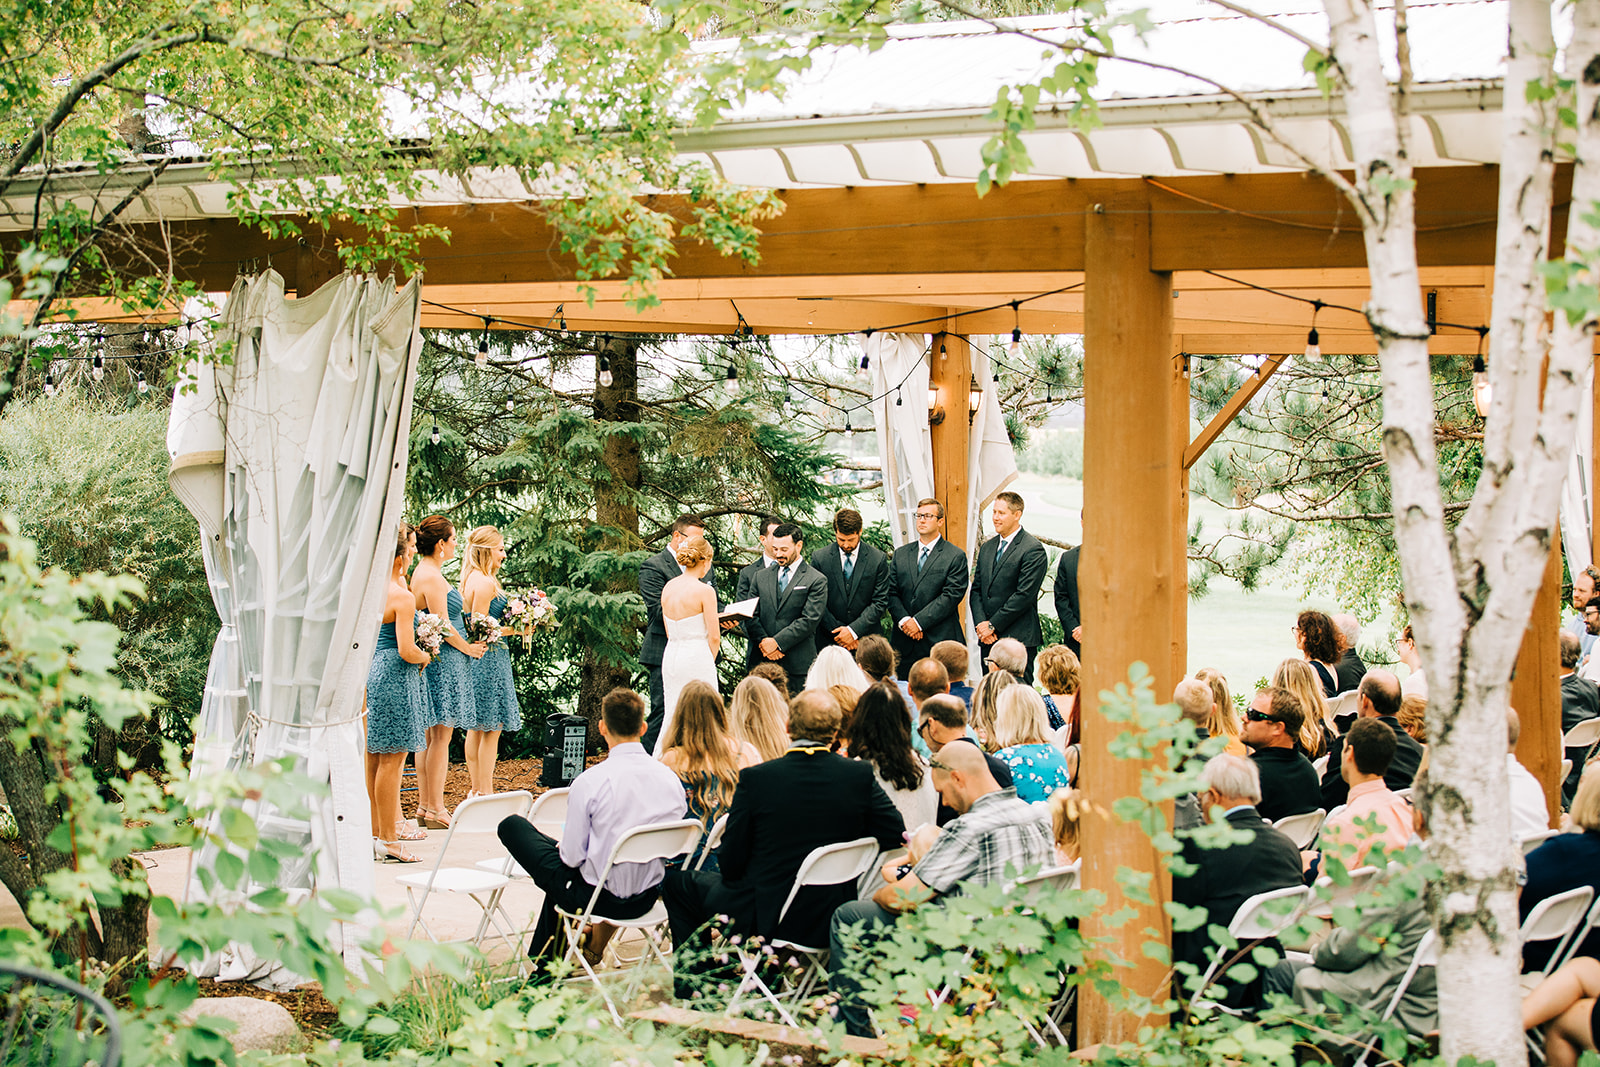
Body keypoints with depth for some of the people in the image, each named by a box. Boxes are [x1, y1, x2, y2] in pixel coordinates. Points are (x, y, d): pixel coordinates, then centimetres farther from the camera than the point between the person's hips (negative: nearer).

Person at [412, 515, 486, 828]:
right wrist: (468, 647, -5)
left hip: (432, 659, 10)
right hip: (443, 660, -10)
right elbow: (443, 625, -18)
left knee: (430, 736, 12)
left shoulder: (424, 573, 16)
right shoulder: (432, 577, -16)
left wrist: (467, 645, 19)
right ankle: (435, 809, -3)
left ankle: (425, 805, 16)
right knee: (440, 735, -6)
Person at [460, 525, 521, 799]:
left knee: (475, 728, 13)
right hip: (488, 660, -10)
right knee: (491, 728, -4)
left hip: (475, 661, 10)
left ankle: (476, 788, 20)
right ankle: (486, 794, 0)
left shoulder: (471, 579, 13)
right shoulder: (485, 583, -17)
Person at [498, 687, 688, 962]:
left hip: (598, 898, -6)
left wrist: (563, 847, 8)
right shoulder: (670, 778, -7)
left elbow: (572, 856, -15)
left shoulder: (589, 782, -22)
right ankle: (547, 956, 49)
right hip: (648, 899, 6)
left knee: (511, 825, 12)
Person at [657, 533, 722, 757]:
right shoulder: (705, 591, -12)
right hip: (697, 657, -7)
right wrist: (710, 661, 7)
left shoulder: (668, 587, 7)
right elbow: (714, 637, -11)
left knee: (672, 715, 14)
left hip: (670, 656, 7)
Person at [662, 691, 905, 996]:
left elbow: (731, 862, -10)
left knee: (678, 882, 21)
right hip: (834, 917, 4)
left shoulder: (756, 778, -17)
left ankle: (693, 993, 28)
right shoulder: (860, 774, -10)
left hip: (766, 917, -4)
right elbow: (896, 835, -4)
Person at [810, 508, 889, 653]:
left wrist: (854, 631, -11)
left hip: (867, 639, 0)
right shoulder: (819, 558, 0)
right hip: (829, 640, 0)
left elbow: (880, 602, -3)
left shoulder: (878, 559, -1)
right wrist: (837, 631, -9)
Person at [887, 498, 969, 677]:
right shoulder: (900, 554, 15)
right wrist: (904, 621, -9)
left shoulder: (956, 556, 1)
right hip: (904, 643, 4)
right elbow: (891, 593, 9)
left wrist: (919, 621, -13)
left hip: (940, 641, -4)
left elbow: (951, 596, -8)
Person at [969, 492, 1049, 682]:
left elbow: (1024, 595, -14)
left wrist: (993, 625, -12)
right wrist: (981, 624, -2)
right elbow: (976, 590, 14)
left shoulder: (1033, 550, -8)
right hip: (988, 638, 7)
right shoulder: (987, 548, 16)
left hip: (1019, 638, -7)